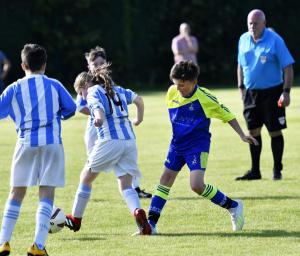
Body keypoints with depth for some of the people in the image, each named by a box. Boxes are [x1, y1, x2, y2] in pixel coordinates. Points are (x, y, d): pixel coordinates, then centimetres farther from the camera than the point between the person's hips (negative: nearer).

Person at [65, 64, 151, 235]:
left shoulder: (93, 93, 2)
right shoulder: (118, 90, 21)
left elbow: (99, 109, -19)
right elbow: (139, 100, 29)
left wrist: (98, 118, -40)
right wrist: (139, 119, 46)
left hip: (109, 141, -6)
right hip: (130, 141, 6)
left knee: (86, 178, 14)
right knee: (126, 186, 4)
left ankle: (75, 220, 23)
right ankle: (138, 213, -26)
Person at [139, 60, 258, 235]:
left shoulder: (205, 98, -18)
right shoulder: (172, 93, -5)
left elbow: (227, 115, -7)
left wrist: (242, 135, -10)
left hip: (198, 146, -6)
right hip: (177, 143, 6)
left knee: (197, 185, -18)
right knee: (166, 180, 5)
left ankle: (233, 206, 0)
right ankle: (151, 223, 10)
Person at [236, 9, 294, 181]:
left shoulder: (275, 40, -12)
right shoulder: (244, 40, 4)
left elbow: (288, 68, -12)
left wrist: (286, 91, -19)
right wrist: (241, 87, 14)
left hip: (272, 92, -5)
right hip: (250, 92, 5)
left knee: (275, 131, -1)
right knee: (253, 131, 7)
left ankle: (277, 170, 10)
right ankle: (255, 171, 16)